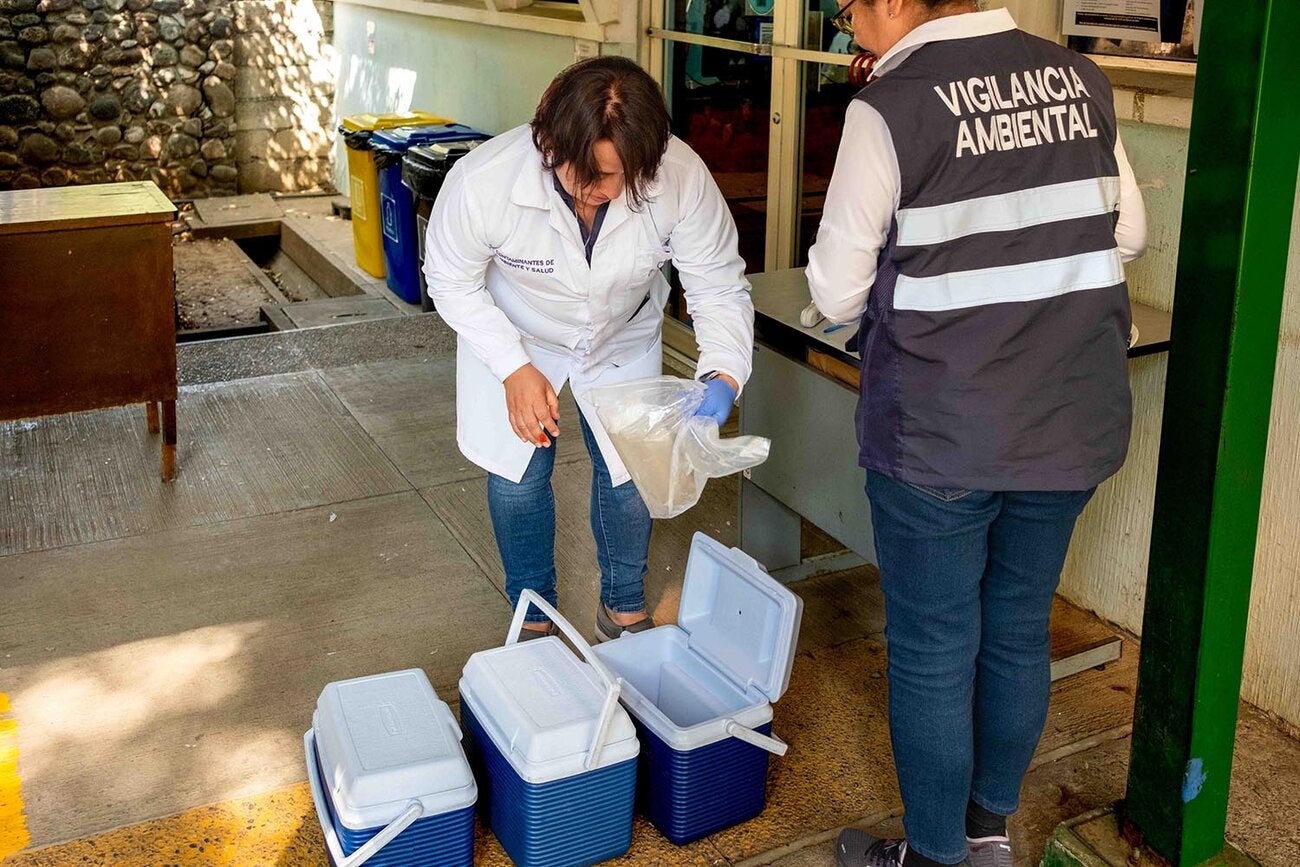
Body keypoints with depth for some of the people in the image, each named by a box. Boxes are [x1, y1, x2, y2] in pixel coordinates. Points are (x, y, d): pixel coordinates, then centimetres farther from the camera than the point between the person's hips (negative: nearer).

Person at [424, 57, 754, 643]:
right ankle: (533, 618, 33)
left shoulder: (682, 178, -35)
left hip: (624, 339, 1)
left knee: (629, 474, 6)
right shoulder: (480, 182, -37)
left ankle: (624, 611, 35)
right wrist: (515, 369, -25)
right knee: (517, 479, 5)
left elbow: (720, 285, -20)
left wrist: (723, 374, -37)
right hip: (512, 336, -1)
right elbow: (452, 281, -17)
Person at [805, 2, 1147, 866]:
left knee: (933, 650, 11)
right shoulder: (1081, 81, 3)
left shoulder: (890, 109, -13)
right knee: (1020, 630, 20)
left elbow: (838, 292, -8)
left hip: (941, 434, -5)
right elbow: (1128, 233, 11)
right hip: (1076, 420, 6)